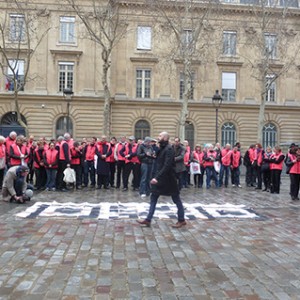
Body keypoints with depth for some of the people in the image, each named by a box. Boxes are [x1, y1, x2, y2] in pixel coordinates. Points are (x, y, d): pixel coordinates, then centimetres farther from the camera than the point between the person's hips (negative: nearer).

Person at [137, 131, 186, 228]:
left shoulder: (169, 149, -18)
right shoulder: (162, 148, 11)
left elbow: (167, 166, -26)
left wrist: (157, 177, -28)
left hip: (168, 179, -9)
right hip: (160, 178, 9)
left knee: (176, 199, 5)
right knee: (153, 198, 8)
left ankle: (181, 220, 19)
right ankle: (148, 220, 13)